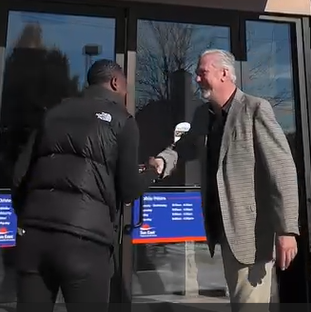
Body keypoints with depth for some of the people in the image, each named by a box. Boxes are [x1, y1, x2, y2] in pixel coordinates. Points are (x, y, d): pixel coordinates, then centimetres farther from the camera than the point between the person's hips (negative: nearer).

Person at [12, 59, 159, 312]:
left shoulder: (56, 112, 16)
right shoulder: (122, 120, 5)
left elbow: (20, 175, 12)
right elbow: (128, 190, 0)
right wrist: (152, 172, 20)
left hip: (33, 230, 5)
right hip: (84, 233, -4)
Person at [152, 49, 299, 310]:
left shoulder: (256, 109, -12)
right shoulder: (203, 115, 9)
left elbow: (283, 169, -15)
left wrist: (286, 229, -19)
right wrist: (163, 161, -6)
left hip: (252, 228, -7)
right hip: (224, 228, 7)